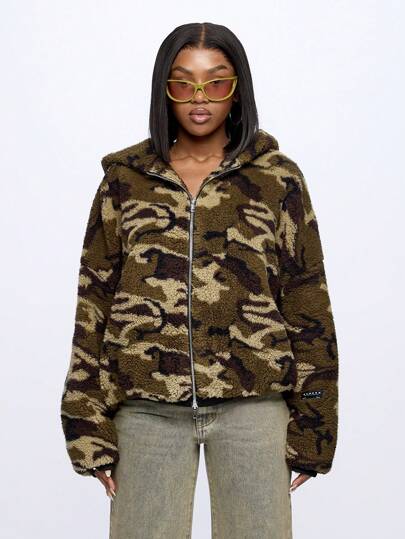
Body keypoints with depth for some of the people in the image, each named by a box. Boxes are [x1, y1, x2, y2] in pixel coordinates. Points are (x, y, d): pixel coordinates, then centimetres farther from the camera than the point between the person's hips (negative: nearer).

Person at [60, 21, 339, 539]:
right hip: (148, 407, 1)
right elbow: (94, 303, 7)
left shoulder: (278, 179, 5)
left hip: (252, 404, 0)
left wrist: (309, 427, 3)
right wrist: (90, 427, 4)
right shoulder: (124, 180, 8)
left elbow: (307, 305, 5)